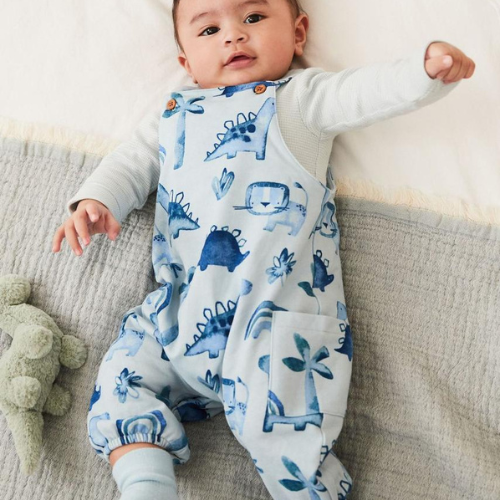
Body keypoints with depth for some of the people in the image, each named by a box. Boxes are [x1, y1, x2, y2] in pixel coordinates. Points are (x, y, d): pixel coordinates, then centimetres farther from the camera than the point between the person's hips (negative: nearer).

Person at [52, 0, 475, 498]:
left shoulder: (302, 96, 10)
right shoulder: (174, 114, 24)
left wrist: (428, 66, -24)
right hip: (178, 311, 6)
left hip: (276, 312, -6)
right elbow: (132, 163, 24)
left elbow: (370, 91, -4)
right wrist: (94, 199, 3)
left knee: (277, 428, -17)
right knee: (120, 384, 2)